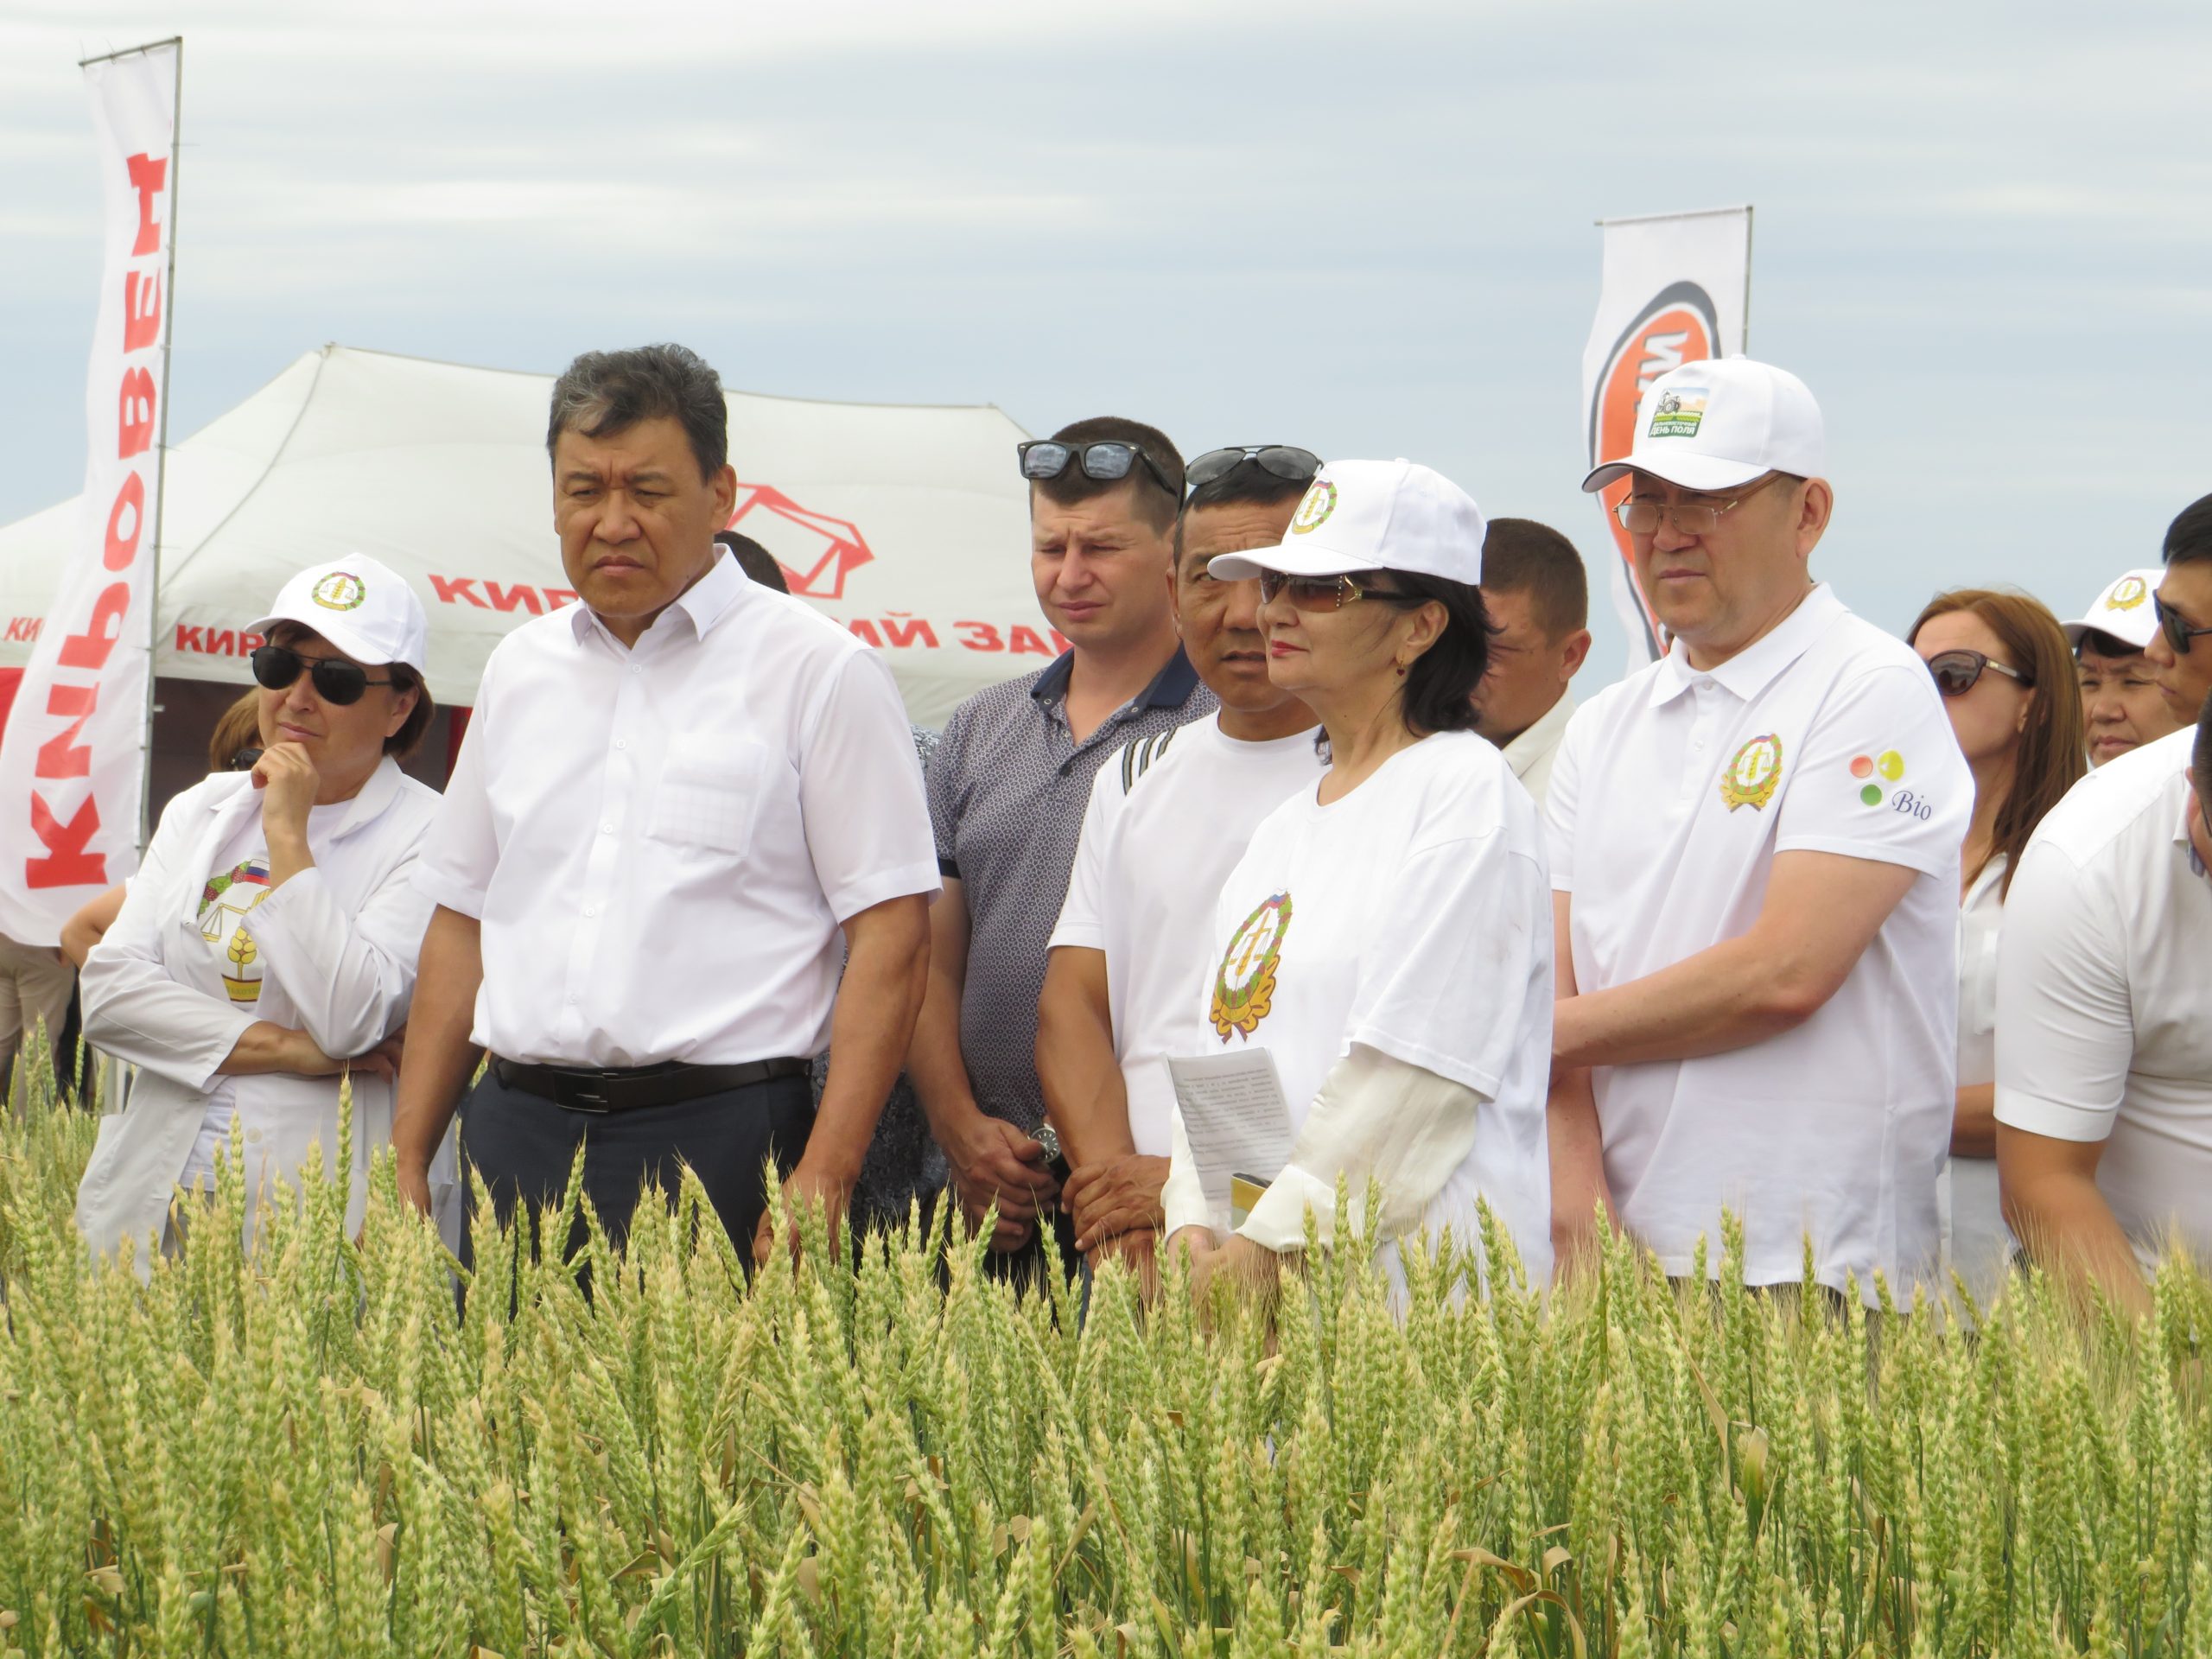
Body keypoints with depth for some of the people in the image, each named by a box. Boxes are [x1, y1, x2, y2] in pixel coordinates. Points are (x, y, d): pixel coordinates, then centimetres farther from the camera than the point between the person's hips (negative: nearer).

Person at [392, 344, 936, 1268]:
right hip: (515, 1137, 5)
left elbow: (890, 937, -7)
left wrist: (823, 1180, -15)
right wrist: (405, 1165, 13)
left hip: (716, 1142, -5)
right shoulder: (521, 670, 16)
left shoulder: (819, 671, -1)